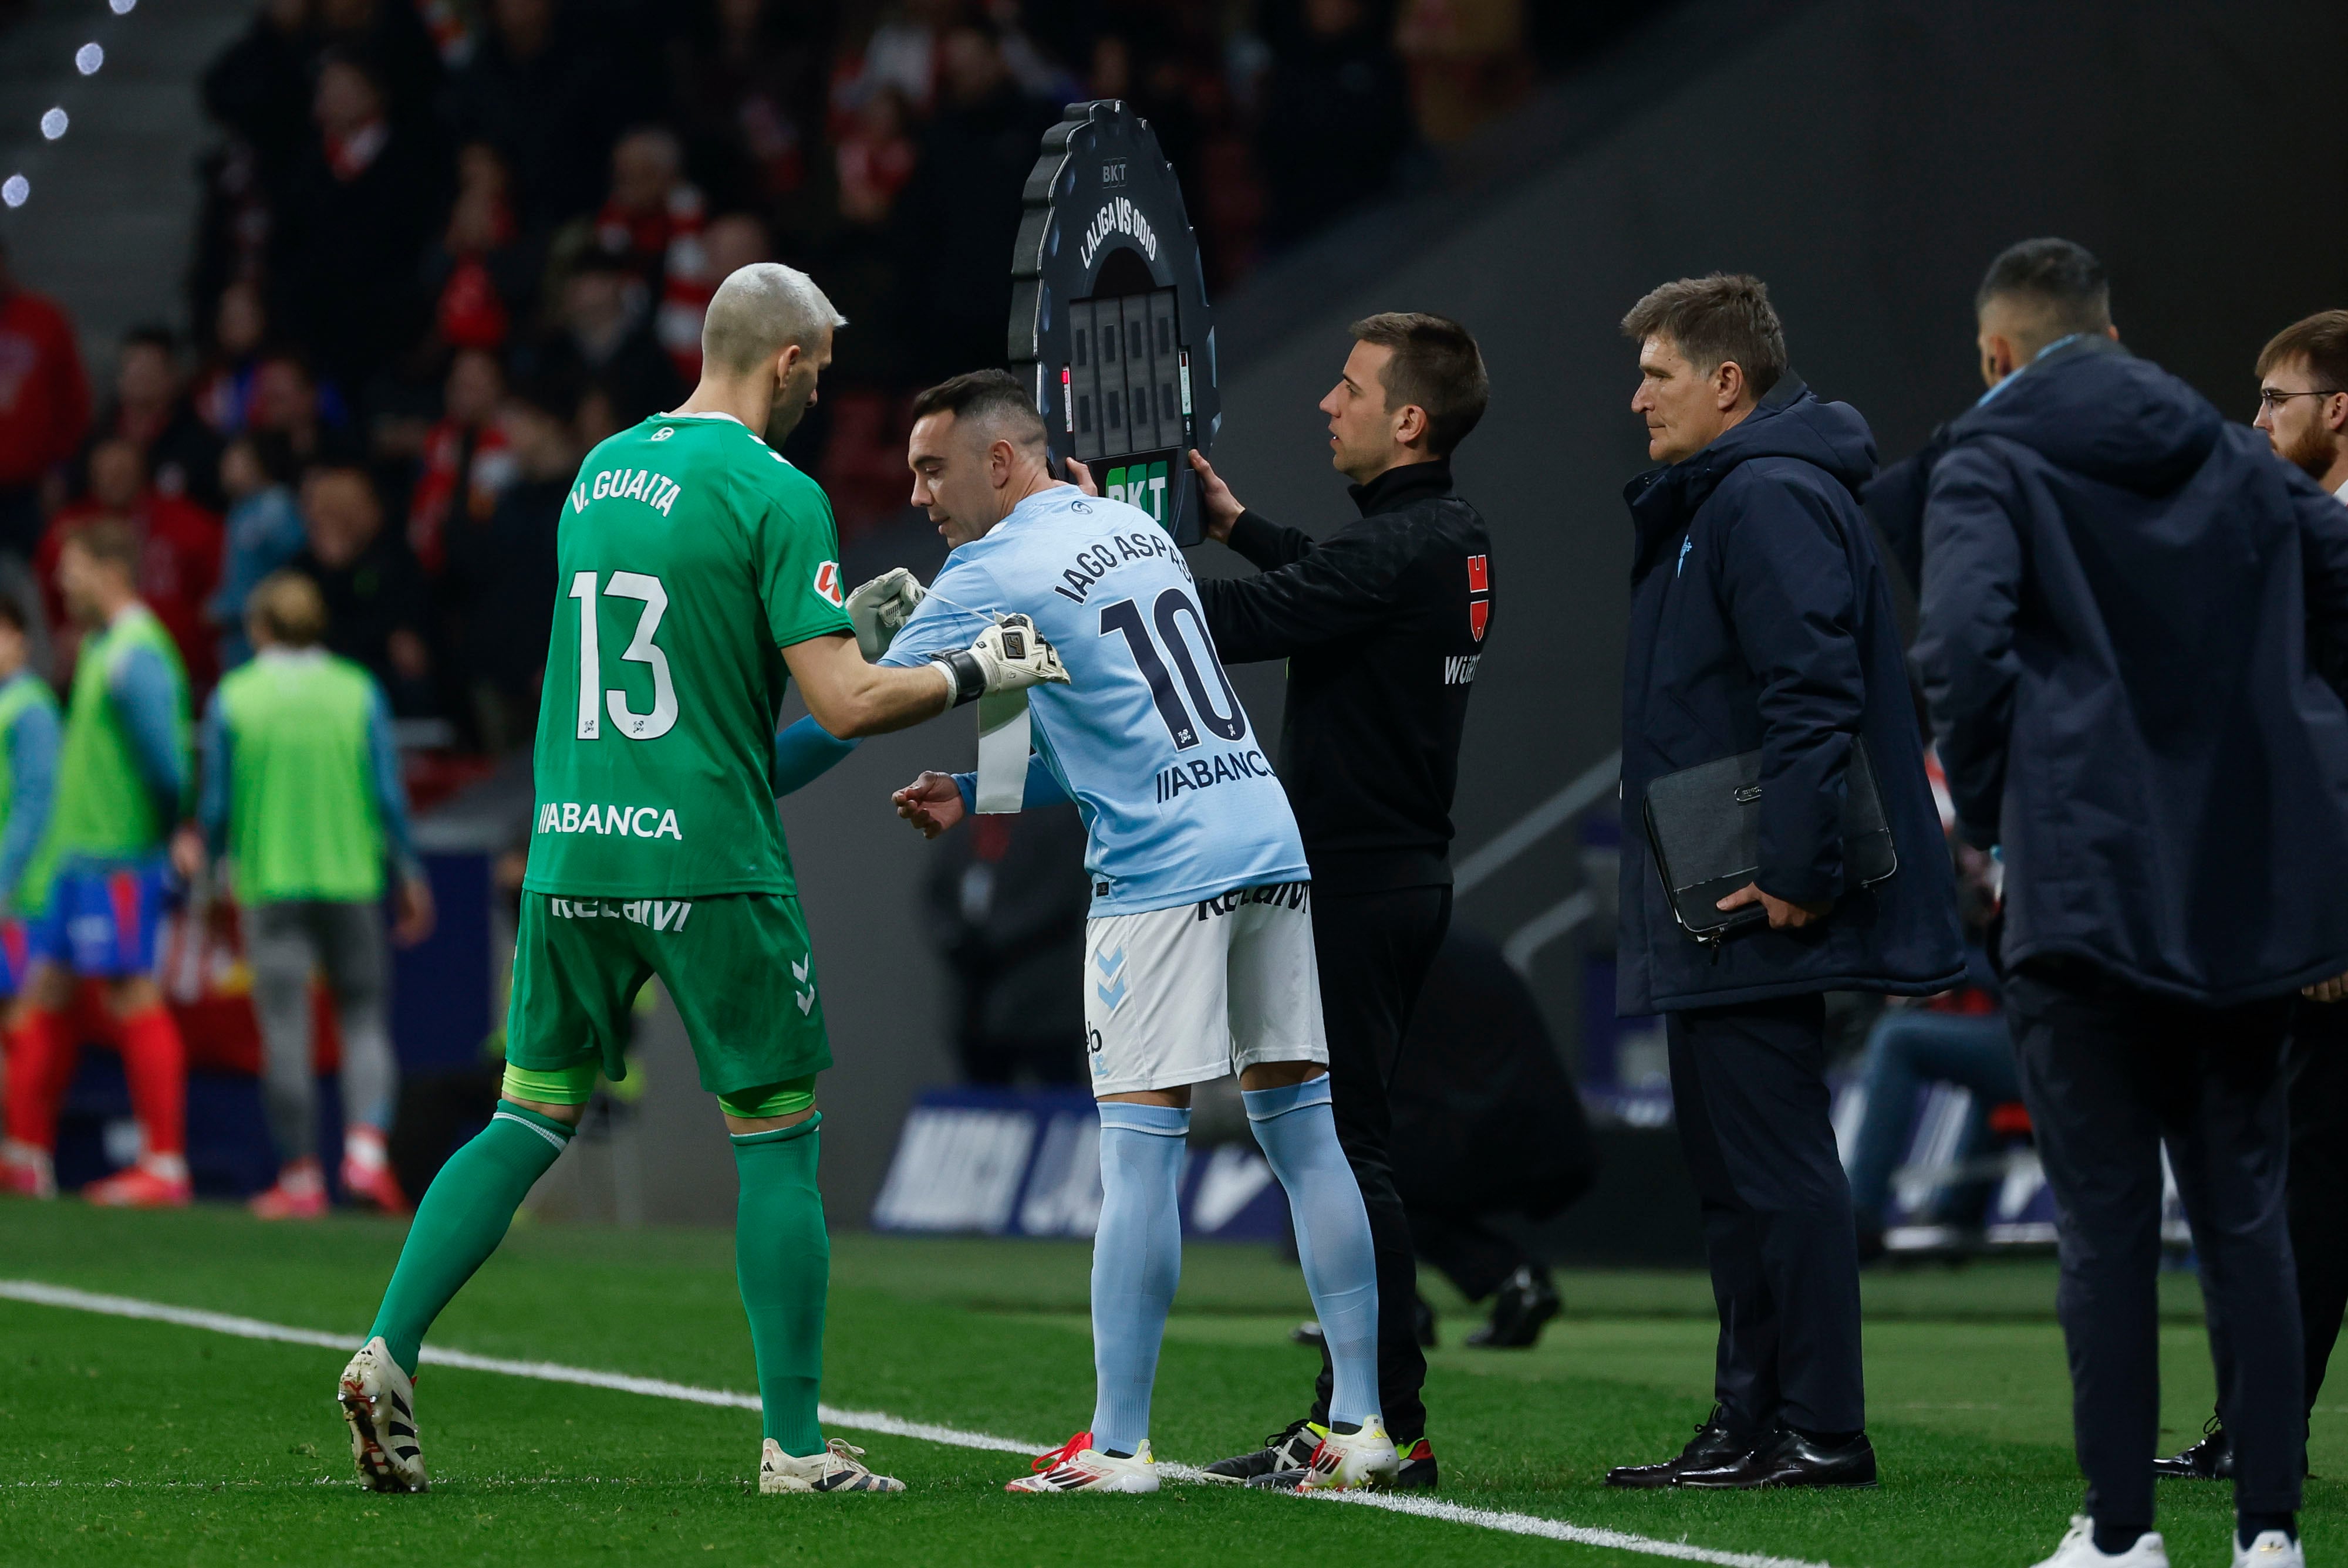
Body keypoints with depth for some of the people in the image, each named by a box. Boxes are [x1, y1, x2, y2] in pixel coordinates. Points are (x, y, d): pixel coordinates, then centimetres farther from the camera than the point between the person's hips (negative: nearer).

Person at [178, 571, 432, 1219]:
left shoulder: (232, 698, -2)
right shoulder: (358, 692, 0)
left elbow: (217, 803, 1)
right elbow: (389, 794, 0)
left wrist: (201, 850, 22)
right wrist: (410, 874, 10)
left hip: (269, 880, 0)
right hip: (352, 876, 1)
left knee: (284, 1028, 2)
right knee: (364, 1016, 8)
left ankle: (301, 1177, 2)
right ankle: (367, 1146, -11)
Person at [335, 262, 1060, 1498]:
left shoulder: (599, 470, 13)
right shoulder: (775, 493, -8)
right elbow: (845, 704, -12)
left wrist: (852, 615, 27)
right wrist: (978, 673, 3)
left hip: (570, 850, 6)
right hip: (710, 861, -6)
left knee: (532, 1120, 12)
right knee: (776, 1138, 4)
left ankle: (387, 1353, -2)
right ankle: (795, 1445, 5)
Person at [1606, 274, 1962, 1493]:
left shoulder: (1771, 501, -15)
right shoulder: (1713, 501, 19)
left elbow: (1814, 694, -23)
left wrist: (1795, 873, -25)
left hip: (1757, 913, -11)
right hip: (1714, 917, 11)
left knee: (1776, 1164, -8)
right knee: (1727, 1162, 13)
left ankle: (1820, 1431, -6)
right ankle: (1751, 1423, 18)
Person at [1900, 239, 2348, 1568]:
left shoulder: (1990, 465, -2)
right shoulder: (2238, 460, 14)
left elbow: (1963, 648, -17)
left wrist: (1990, 812, -5)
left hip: (2088, 883, -4)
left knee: (2108, 1221, -1)